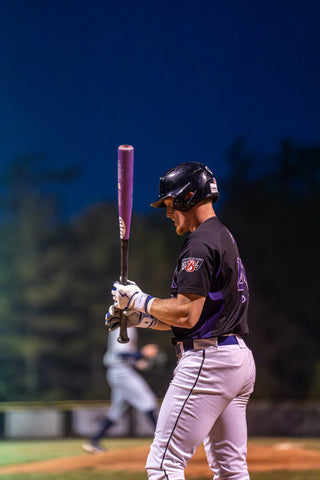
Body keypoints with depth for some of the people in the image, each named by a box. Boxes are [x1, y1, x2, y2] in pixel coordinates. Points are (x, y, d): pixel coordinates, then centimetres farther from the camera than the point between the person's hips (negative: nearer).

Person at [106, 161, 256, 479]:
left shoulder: (200, 244, -13)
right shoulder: (225, 239, 20)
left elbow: (187, 315, -20)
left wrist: (140, 300, -6)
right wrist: (139, 317, 16)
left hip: (207, 360, -11)